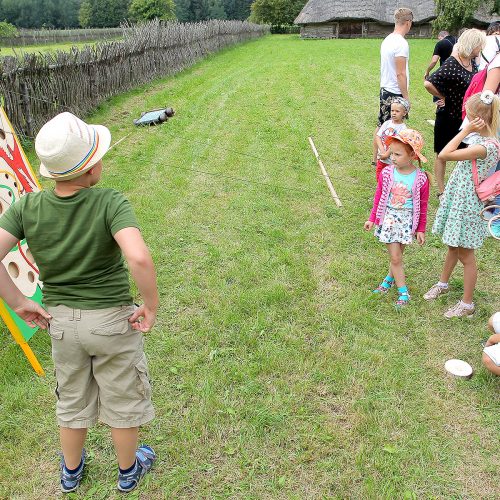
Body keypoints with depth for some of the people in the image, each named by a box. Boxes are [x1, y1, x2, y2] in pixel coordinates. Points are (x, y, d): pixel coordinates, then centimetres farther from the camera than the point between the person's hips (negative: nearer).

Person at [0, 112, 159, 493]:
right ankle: (128, 469, 44)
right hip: (113, 320, -4)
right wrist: (151, 307, -22)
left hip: (60, 320, 4)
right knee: (123, 399, 21)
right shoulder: (110, 203, -25)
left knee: (72, 399, 27)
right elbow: (139, 258, -39)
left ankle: (71, 471, 50)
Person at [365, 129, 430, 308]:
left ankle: (390, 278, 36)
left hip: (408, 221, 0)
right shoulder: (386, 173, -9)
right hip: (389, 218, 0)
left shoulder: (420, 178, -12)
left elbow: (423, 206, -1)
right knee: (395, 257, 1)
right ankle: (403, 291, 14)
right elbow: (378, 197, 4)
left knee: (397, 254, 10)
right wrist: (372, 219, 7)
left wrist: (421, 229, 3)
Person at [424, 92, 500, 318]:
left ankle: (467, 304, 19)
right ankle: (443, 283, 45)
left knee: (465, 255, 4)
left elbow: (444, 155, -28)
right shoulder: (481, 138, 2)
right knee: (453, 246, 25)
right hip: (457, 198, 9)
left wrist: (466, 130, -24)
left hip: (466, 204, -9)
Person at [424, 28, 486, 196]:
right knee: (442, 155, 7)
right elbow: (428, 83, -29)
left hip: (466, 117, 8)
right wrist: (443, 97, -15)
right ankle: (441, 192, 18)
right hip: (448, 117, -7)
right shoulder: (451, 65, -20)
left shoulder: (472, 63, 4)